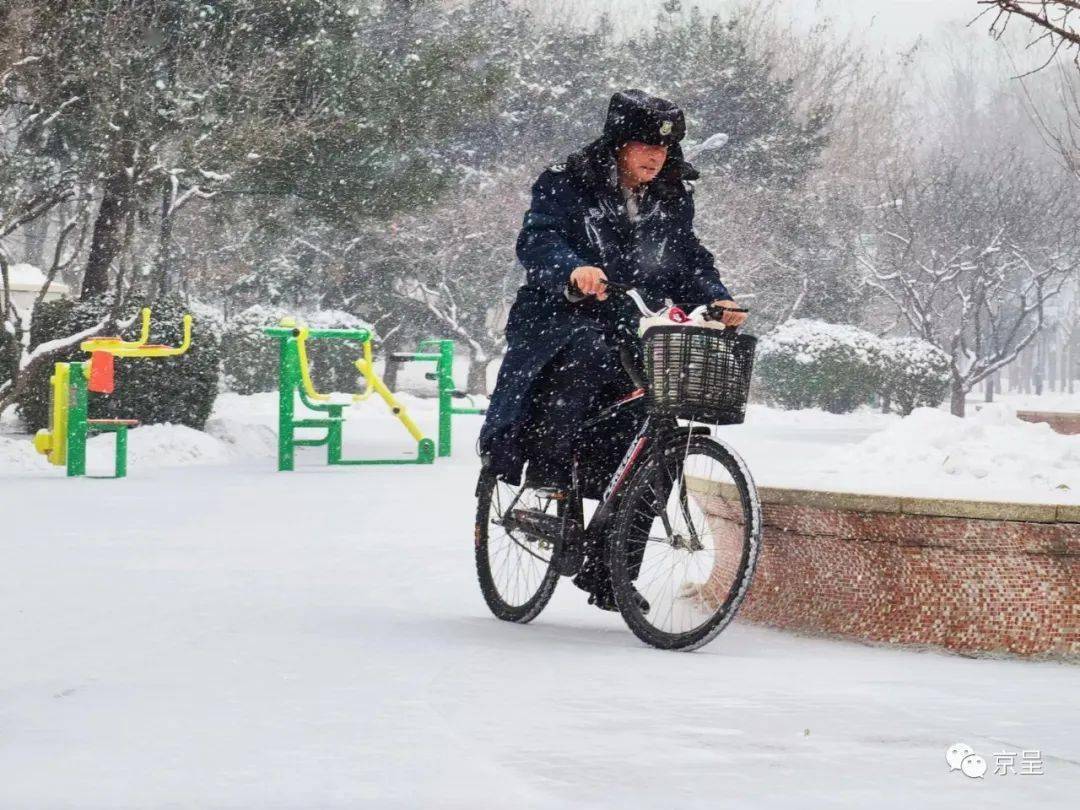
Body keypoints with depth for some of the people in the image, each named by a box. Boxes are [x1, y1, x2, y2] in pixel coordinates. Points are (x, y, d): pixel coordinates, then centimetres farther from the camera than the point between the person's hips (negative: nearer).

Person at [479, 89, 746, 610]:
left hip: (632, 340, 4)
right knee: (586, 352, -40)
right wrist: (574, 271, -38)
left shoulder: (672, 202, 13)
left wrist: (715, 299, -9)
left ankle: (607, 572, 6)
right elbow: (537, 241, -17)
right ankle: (544, 476, -30)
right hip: (561, 325, -4)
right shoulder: (566, 186, -3)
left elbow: (691, 263, 13)